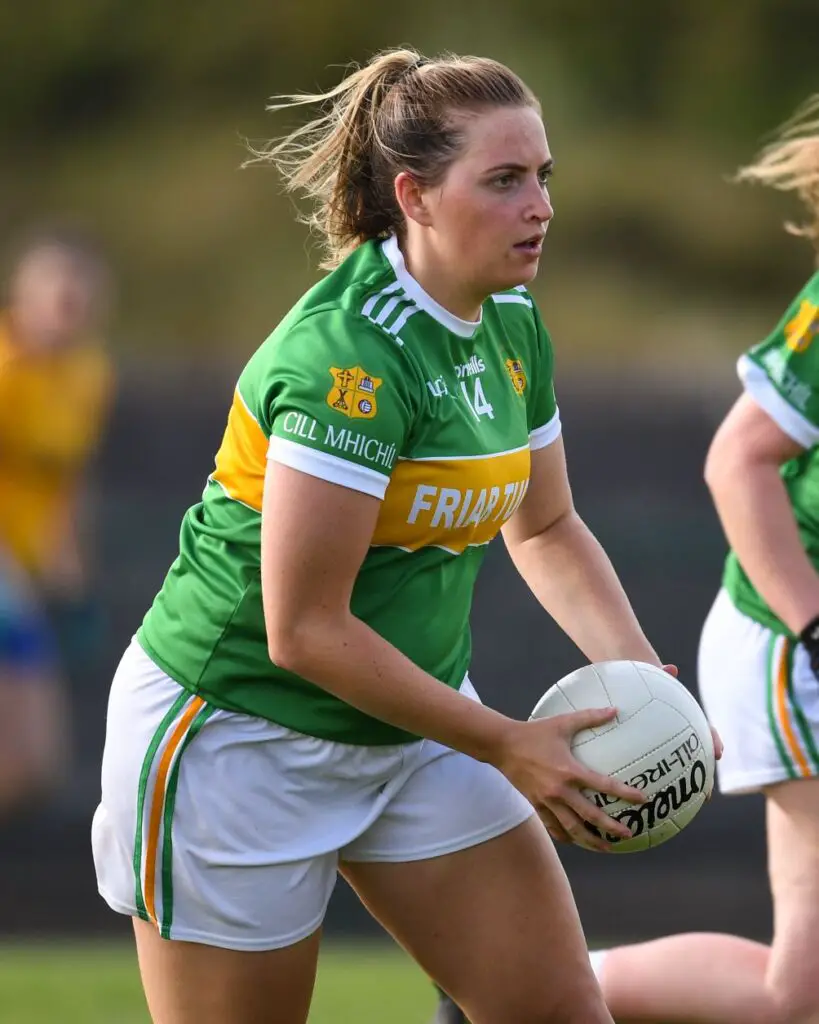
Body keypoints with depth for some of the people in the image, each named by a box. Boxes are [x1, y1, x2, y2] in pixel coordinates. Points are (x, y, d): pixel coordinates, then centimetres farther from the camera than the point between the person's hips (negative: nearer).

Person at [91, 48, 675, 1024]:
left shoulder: (513, 329, 1)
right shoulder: (351, 354, -26)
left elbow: (545, 529, 17)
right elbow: (305, 630, -26)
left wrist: (640, 679, 0)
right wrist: (505, 744, -20)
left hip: (415, 720, 8)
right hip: (240, 736, -8)